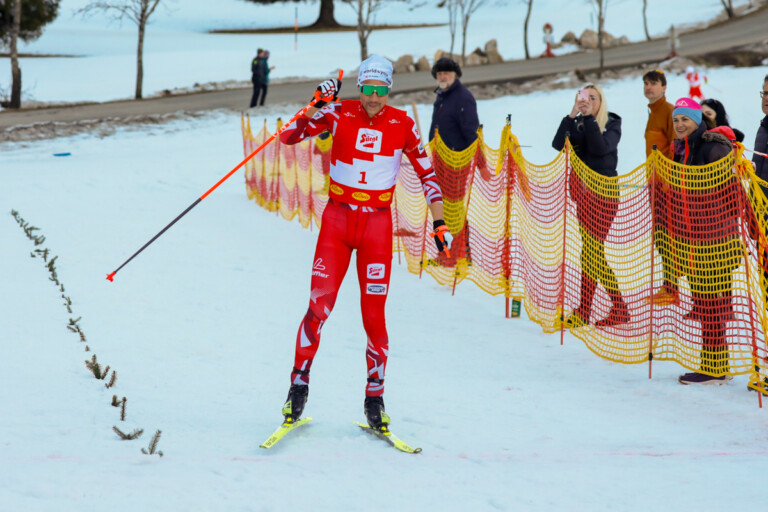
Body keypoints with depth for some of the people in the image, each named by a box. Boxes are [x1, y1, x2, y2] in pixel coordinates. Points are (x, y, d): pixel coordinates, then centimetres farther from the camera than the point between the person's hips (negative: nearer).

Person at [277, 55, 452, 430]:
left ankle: (375, 398, 10)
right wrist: (316, 106, -22)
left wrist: (438, 221, -1)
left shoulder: (402, 124, -2)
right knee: (319, 307, -8)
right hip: (337, 219, 0)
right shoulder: (340, 114, -4)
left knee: (373, 315, -3)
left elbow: (426, 172, 5)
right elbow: (289, 136, -9)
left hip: (377, 224, 0)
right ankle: (299, 384, 8)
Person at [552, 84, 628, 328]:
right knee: (595, 255, 8)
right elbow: (558, 144, -8)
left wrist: (589, 117, -21)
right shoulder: (576, 124, 9)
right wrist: (572, 116, -16)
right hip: (582, 191, 6)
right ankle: (619, 308, 15)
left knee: (590, 253, -9)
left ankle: (583, 312, -4)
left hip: (604, 192, -6)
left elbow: (601, 148, -22)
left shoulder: (612, 125, -3)